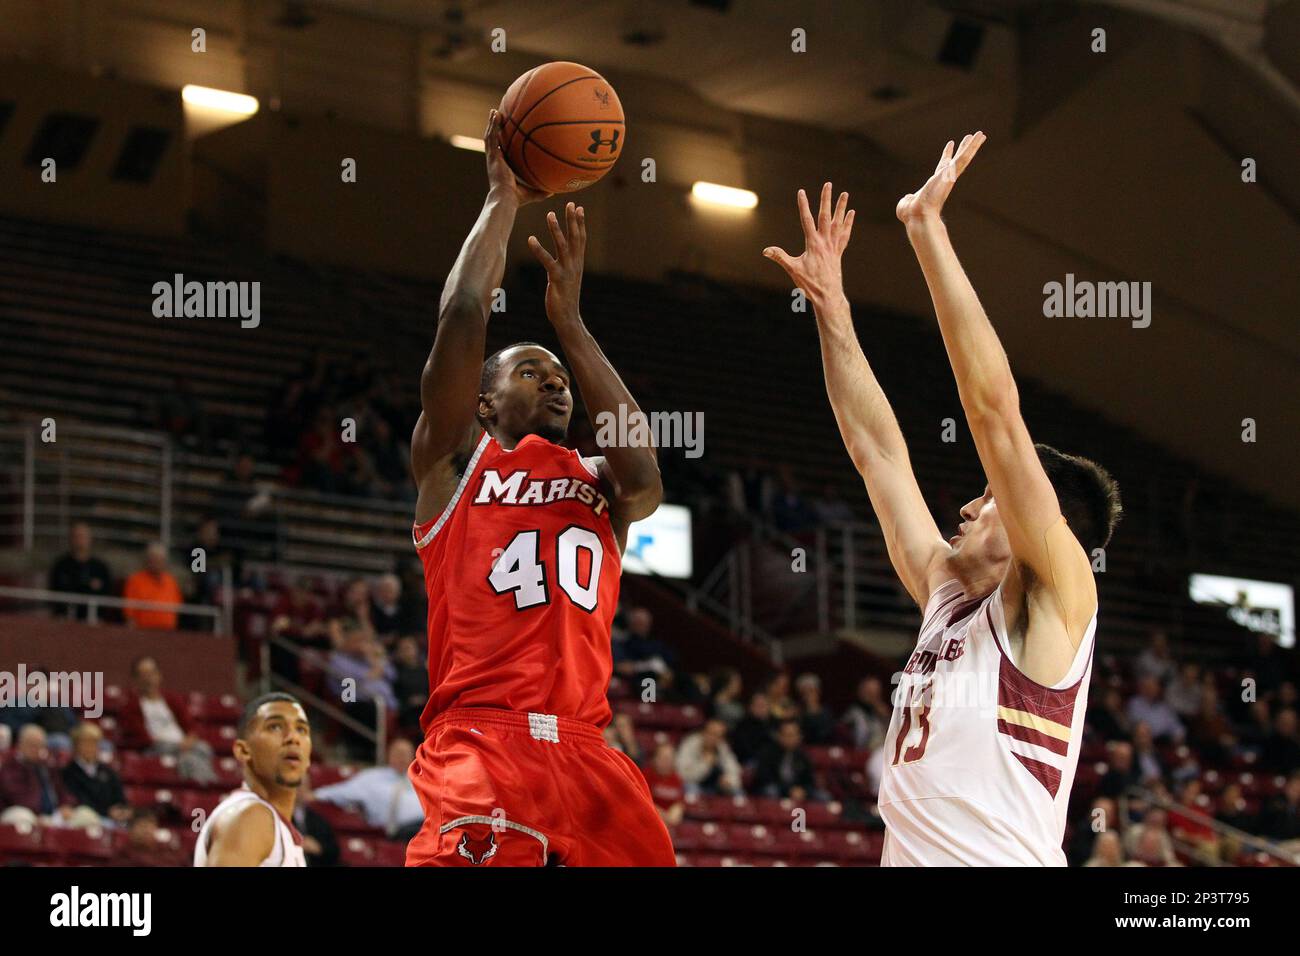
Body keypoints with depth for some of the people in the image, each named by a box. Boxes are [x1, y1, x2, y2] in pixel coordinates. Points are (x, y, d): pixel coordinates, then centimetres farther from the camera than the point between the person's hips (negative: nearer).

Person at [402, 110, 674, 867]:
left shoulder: (603, 487, 24)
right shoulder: (457, 461, 13)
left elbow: (643, 470, -1)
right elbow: (463, 316, 0)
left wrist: (569, 321, 4)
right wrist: (504, 197, 10)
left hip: (585, 753, 5)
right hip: (481, 746, -5)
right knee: (463, 858, -25)